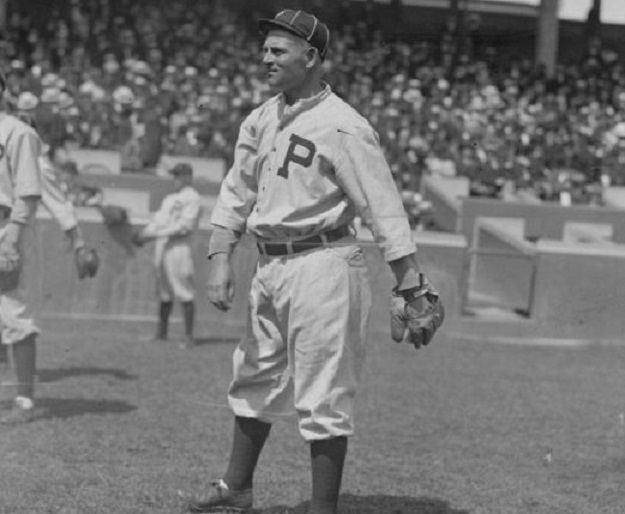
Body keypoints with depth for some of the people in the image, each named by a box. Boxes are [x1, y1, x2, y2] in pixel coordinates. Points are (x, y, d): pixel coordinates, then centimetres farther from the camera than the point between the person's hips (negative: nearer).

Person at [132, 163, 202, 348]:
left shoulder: (192, 198, -4)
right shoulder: (169, 199, 24)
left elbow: (185, 225, -14)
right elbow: (158, 219, 21)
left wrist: (159, 233, -18)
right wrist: (144, 234, 3)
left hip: (179, 246, -8)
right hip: (162, 245, 8)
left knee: (185, 293, -9)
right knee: (164, 291, 13)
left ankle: (189, 336, -8)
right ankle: (161, 332, 21)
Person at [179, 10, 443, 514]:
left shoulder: (341, 127, -14)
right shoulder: (261, 120, 10)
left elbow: (385, 210, -16)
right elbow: (236, 193, 12)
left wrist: (411, 289, -19)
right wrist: (221, 258, -2)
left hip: (323, 267, -8)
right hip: (270, 267, 8)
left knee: (323, 397, -5)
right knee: (255, 380, 20)